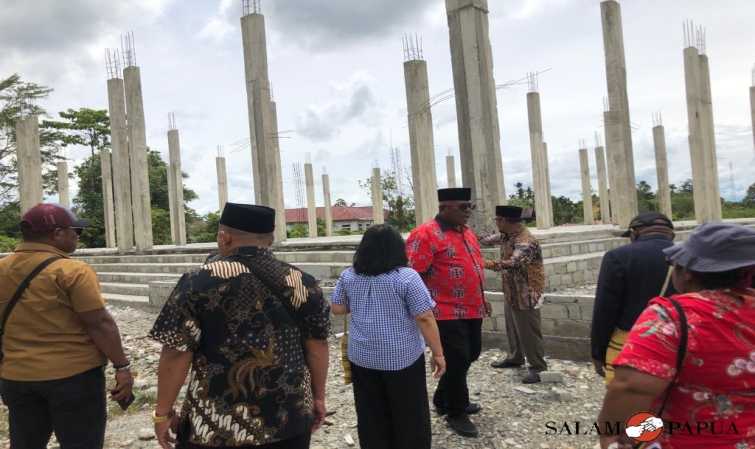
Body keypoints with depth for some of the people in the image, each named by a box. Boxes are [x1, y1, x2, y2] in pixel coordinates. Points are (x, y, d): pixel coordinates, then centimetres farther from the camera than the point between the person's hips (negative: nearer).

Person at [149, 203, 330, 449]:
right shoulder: (302, 282, -4)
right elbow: (317, 347, 2)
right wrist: (318, 397, 14)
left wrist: (163, 412, 2)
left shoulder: (199, 283, -12)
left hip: (218, 428, -2)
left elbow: (176, 355, -10)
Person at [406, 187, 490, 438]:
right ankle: (456, 414, 21)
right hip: (448, 314, -9)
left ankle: (443, 400, 37)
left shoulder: (467, 232, 13)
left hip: (472, 311, 9)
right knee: (457, 362, 0)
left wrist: (481, 298, 24)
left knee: (470, 355, 18)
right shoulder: (426, 234, -15)